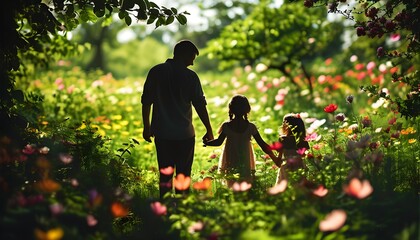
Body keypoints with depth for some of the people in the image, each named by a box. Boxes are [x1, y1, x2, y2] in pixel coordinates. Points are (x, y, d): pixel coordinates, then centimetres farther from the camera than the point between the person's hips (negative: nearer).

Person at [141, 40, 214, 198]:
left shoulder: (156, 72, 1)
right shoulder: (190, 76, -6)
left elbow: (146, 101, 3)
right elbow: (200, 105, -4)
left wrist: (146, 126, 13)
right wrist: (209, 130, 4)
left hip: (162, 133, 2)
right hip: (185, 134, -2)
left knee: (165, 174, 9)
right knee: (183, 175, 8)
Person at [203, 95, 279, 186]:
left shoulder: (227, 126, -8)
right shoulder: (251, 127, -5)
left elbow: (219, 142, -7)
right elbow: (262, 144, -3)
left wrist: (206, 142, 10)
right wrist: (274, 157, 4)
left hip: (230, 165, 0)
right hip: (246, 165, 1)